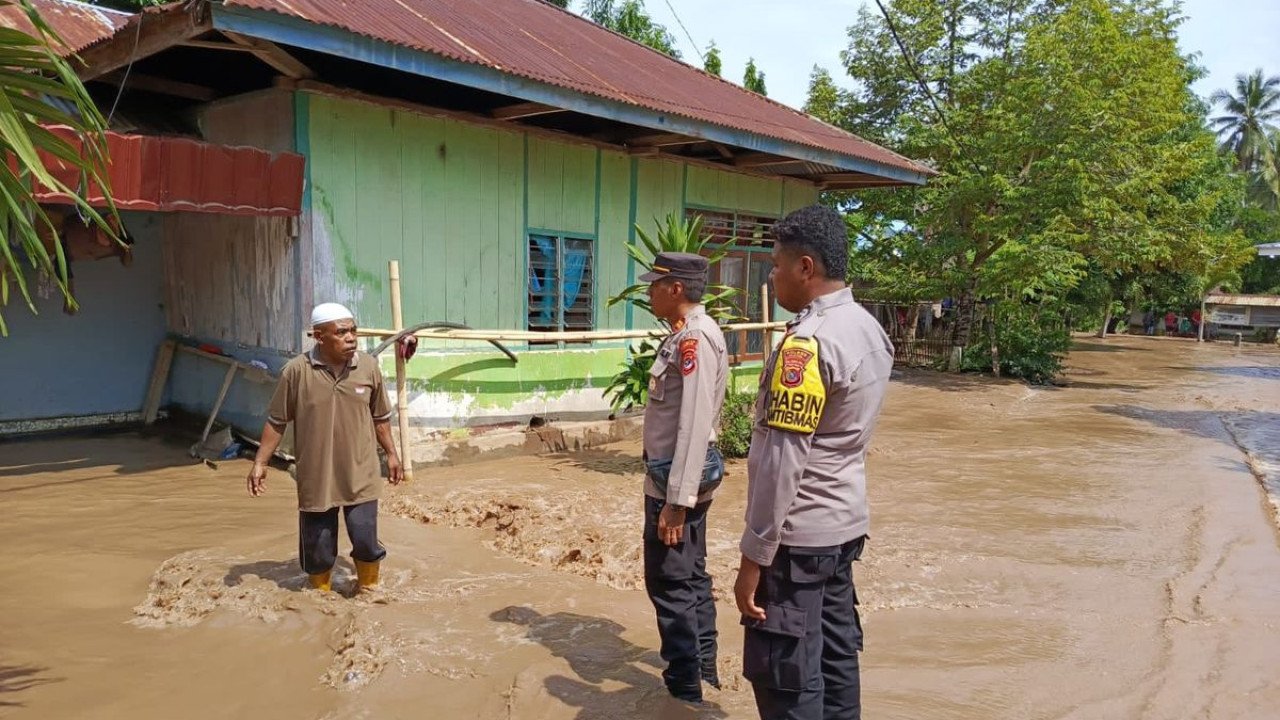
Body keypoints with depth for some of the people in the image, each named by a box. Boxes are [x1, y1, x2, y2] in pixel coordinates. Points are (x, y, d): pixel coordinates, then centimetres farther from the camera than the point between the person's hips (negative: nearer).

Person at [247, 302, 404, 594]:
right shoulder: (296, 371, -10)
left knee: (365, 539, 3)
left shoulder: (369, 366, -4)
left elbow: (380, 417, 9)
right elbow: (276, 421, 0)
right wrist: (260, 463, 0)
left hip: (360, 475, 1)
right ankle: (321, 593, 36)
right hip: (316, 477, -1)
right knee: (317, 544, 11)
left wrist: (391, 453, 15)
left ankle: (368, 588, 30)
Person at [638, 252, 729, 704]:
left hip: (676, 480, -10)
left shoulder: (694, 337, -20)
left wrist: (675, 500, -25)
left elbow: (694, 425, -25)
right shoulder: (685, 334, 11)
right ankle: (703, 669, 32)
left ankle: (685, 686, 14)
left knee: (670, 583, 1)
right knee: (691, 577, 19)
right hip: (681, 478, 10)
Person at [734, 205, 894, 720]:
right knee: (835, 659, 18)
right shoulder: (868, 328, 7)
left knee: (785, 678, 1)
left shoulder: (807, 343, -21)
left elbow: (781, 462, -22)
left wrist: (754, 556, -17)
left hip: (799, 534, -9)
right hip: (844, 523, 9)